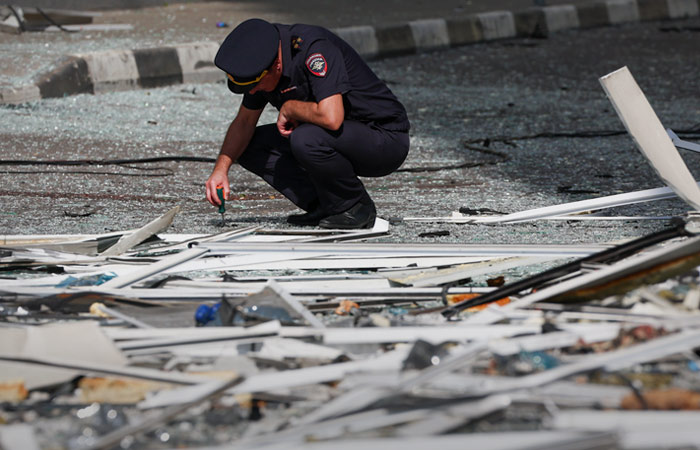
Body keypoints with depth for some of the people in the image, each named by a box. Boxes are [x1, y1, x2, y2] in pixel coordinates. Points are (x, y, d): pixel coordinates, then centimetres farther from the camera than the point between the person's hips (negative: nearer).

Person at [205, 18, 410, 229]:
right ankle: (326, 208, 0)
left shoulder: (314, 47, -28)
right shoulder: (261, 64, -3)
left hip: (386, 138, -8)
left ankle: (356, 207, -10)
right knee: (249, 145, -1)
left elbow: (331, 117, -40)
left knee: (307, 139, -35)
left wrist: (289, 108, -21)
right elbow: (244, 121, 10)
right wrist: (221, 168, -4)